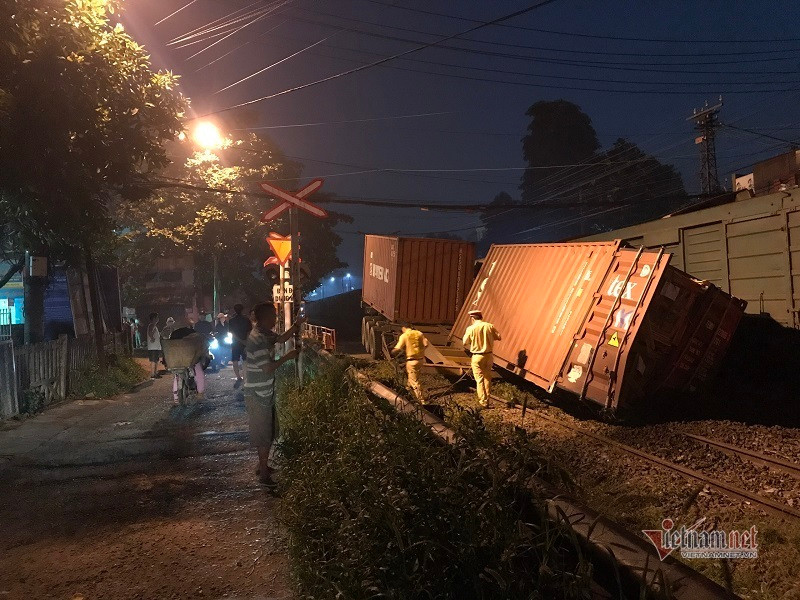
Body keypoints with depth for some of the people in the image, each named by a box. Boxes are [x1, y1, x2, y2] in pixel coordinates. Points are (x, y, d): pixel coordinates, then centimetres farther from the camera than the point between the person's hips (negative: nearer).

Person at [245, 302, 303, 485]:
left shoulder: (266, 334, 5)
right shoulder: (256, 339, -25)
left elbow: (281, 339, 24)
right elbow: (268, 368, -26)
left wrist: (296, 326, 12)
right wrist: (287, 356, -15)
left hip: (266, 393, 10)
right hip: (258, 395, -10)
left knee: (268, 432, 20)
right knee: (264, 435, 0)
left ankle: (263, 466, 34)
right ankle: (264, 474, 12)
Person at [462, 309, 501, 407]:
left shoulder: (471, 328, -13)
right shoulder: (490, 326, -6)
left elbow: (465, 343, -6)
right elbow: (498, 336, 4)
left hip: (477, 356, -3)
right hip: (489, 355, 3)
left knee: (480, 379, 5)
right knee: (487, 378, 17)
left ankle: (483, 401, 6)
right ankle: (487, 399, 26)